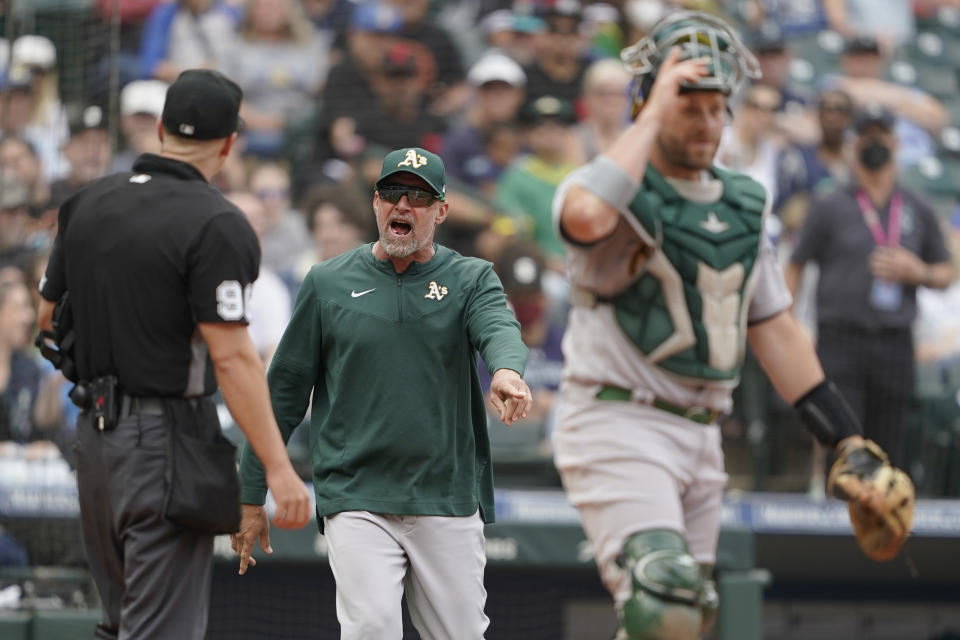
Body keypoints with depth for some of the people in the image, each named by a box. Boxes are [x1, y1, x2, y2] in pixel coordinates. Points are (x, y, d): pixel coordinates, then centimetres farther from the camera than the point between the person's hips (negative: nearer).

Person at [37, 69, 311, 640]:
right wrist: (278, 467, -19)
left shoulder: (87, 203, 8)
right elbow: (231, 355, -20)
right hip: (167, 438, -7)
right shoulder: (214, 223, -15)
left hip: (94, 431, 7)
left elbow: (49, 317, 16)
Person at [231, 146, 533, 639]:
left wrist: (507, 369, -41)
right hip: (356, 501, -1)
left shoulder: (471, 280, 7)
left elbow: (498, 327, -16)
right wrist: (252, 496, 7)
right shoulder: (329, 283, 8)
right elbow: (284, 391, 10)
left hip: (449, 504, 1)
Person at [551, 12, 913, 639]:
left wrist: (848, 441, 12)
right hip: (617, 428, -7)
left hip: (700, 438, 7)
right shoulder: (613, 190, -7)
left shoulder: (746, 207, 14)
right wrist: (653, 116, -21)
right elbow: (587, 216, -34)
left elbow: (775, 330, 18)